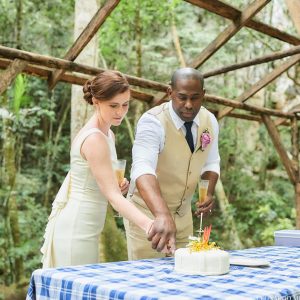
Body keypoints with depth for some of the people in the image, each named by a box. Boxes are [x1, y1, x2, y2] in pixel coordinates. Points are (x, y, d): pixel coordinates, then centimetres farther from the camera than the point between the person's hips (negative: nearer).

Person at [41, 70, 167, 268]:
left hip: (86, 226, 9)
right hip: (76, 228, -9)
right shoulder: (94, 139, -20)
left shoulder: (107, 134, 8)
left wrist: (118, 185, 0)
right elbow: (112, 196, -27)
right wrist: (148, 224, -40)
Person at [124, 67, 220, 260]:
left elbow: (211, 163, 10)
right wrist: (162, 215, -57)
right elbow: (143, 169, -42)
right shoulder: (152, 122, -25)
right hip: (148, 212, -5)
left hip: (184, 213, 6)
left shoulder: (210, 121, -5)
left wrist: (209, 193, -11)